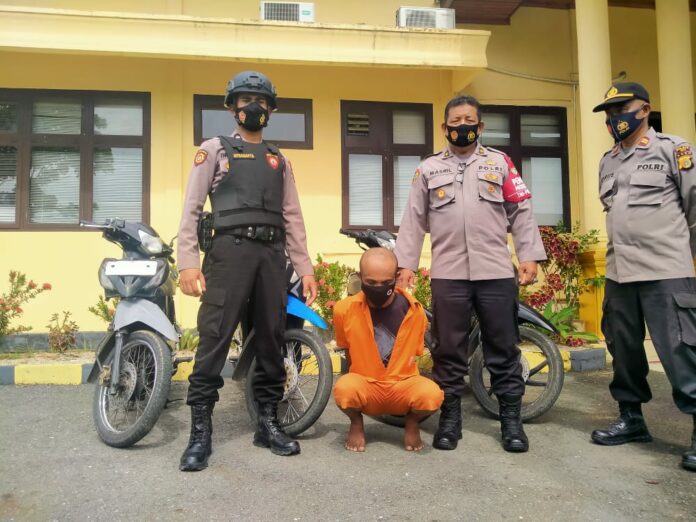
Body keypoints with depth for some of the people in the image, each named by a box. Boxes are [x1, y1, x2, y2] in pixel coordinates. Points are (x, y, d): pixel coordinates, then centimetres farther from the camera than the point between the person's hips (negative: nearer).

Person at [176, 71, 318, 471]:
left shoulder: (279, 159, 23)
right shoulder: (214, 149, 12)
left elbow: (293, 217, 18)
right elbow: (193, 208, 2)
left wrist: (305, 267, 8)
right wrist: (188, 261, -10)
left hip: (272, 254, 4)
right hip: (230, 250, -4)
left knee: (272, 340, 5)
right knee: (214, 339, -9)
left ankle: (269, 423, 16)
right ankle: (201, 431, -1)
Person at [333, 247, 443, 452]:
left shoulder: (414, 310, -9)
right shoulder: (345, 309, -10)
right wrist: (356, 378, 11)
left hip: (402, 385, 1)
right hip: (365, 387, 0)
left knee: (431, 395, -32)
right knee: (343, 389, -35)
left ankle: (412, 423, 5)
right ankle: (356, 423, 2)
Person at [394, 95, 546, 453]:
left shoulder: (499, 162, 13)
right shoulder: (429, 168, 14)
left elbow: (521, 212, 9)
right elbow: (414, 220, 10)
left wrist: (530, 256, -1)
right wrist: (405, 264, 2)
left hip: (497, 272, 0)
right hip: (447, 274, 0)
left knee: (504, 350, 6)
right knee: (448, 351, 6)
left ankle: (511, 420, 18)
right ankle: (450, 418, 18)